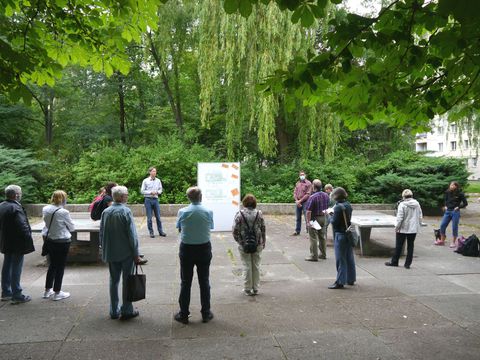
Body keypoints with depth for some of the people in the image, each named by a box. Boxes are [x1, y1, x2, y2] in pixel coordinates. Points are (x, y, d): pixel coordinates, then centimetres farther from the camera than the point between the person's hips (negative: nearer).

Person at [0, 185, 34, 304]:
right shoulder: (15, 208, -22)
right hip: (17, 244, -9)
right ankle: (17, 295, 4)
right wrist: (29, 240, -16)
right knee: (16, 269, -2)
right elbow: (22, 226, -24)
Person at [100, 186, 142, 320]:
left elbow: (102, 233, 8)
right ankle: (126, 310, 11)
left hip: (111, 253, 5)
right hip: (126, 253, -5)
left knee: (114, 281, 14)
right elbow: (132, 235, -15)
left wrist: (104, 250, 19)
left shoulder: (105, 212, 1)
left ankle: (114, 311, 21)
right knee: (127, 282, 5)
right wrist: (136, 254, -8)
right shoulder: (126, 211, -15)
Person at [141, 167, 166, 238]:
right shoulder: (145, 181, -4)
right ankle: (151, 232, 11)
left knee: (158, 216, 6)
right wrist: (150, 192, -14)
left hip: (155, 199, 3)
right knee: (149, 217, 2)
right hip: (148, 200, -3)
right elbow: (142, 191, -4)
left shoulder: (158, 181, 5)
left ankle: (160, 231, 14)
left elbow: (161, 189, 13)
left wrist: (157, 192, -8)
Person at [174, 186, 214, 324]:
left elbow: (179, 229, 5)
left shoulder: (182, 212, -8)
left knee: (186, 282, 8)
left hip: (186, 249, 0)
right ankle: (206, 314, 18)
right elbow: (210, 228, 5)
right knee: (204, 282, 11)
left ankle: (183, 314, 15)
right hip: (204, 248, 0)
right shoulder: (208, 212, -8)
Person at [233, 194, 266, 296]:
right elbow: (263, 229, 2)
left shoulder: (239, 214, -10)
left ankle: (247, 289, 14)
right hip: (257, 244, 2)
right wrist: (263, 242, 13)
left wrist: (239, 241, 6)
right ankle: (255, 288, 20)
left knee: (247, 266, 6)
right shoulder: (259, 214, -3)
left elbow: (235, 230, -10)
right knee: (256, 265, 12)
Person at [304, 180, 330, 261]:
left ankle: (314, 256, 5)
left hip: (314, 218, -7)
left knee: (313, 238, 1)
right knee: (322, 237, 17)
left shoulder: (312, 197, -22)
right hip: (323, 218, 7)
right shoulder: (326, 196, 1)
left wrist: (308, 222, -17)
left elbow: (308, 211, -22)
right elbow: (327, 208, 12)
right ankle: (323, 254, 26)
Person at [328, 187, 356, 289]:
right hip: (349, 234, 8)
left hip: (340, 235, -8)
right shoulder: (348, 205, 5)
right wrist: (333, 213, 9)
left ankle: (340, 282, 3)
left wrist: (330, 216, 0)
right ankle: (350, 279, 27)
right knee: (349, 258, 16)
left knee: (340, 259, -2)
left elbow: (334, 222, -19)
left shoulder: (338, 207, -19)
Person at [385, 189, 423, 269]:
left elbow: (400, 218, -16)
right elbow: (420, 216, 8)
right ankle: (408, 264, 13)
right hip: (414, 229, 4)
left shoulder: (402, 204, -14)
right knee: (410, 246, 10)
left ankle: (394, 262, 16)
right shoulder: (417, 204, 2)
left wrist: (397, 227, -8)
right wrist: (418, 225, 17)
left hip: (403, 229, -4)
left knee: (399, 246, 7)